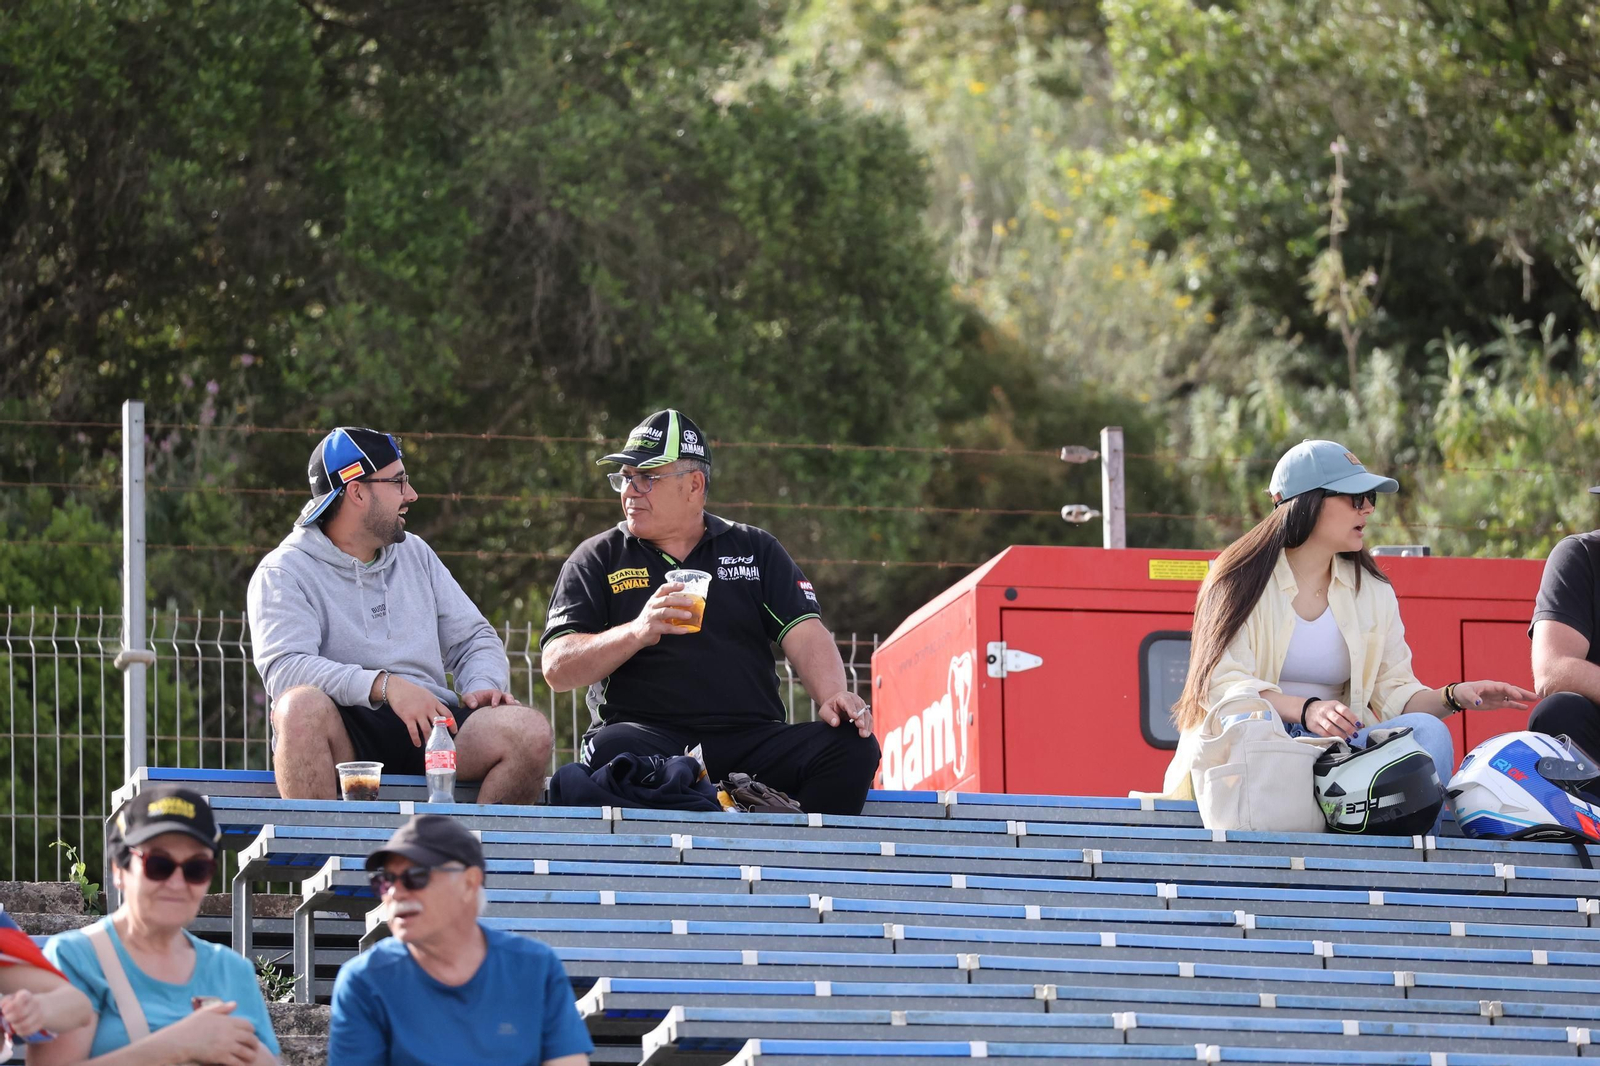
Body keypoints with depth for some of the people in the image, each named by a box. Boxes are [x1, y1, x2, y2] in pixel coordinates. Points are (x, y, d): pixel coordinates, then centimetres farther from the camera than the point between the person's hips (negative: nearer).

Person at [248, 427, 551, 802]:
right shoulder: (285, 571, 1)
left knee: (530, 730, -21)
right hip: (346, 733, -5)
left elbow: (472, 638, 22)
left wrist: (483, 686, -3)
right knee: (302, 707, -38)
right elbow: (284, 669, -16)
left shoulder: (415, 554, 21)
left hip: (428, 726, 5)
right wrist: (385, 686, -28)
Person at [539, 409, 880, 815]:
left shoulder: (756, 550, 19)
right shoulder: (599, 559, 14)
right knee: (612, 750, -38)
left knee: (852, 746, -25)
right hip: (650, 733, -2)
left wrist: (833, 697, -15)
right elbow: (557, 667, 3)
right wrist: (637, 632, -14)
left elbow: (805, 635, 7)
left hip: (751, 739, 2)